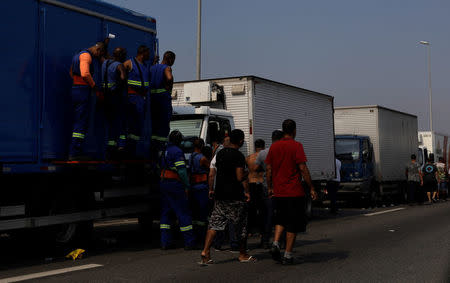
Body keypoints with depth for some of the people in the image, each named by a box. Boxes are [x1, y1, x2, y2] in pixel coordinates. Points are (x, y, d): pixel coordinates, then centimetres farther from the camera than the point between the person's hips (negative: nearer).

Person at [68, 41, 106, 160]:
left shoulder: (78, 55, 19)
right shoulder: (86, 55, -13)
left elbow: (72, 73, 31)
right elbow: (85, 74, -28)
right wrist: (94, 86, -14)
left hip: (75, 89, 10)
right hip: (83, 92, -10)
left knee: (77, 122, 13)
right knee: (81, 123, -7)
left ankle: (75, 152, 16)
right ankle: (74, 154, -8)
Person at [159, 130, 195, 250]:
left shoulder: (164, 151, 15)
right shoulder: (177, 151, -12)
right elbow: (181, 171, -18)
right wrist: (187, 186, -14)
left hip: (163, 183, 8)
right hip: (174, 184, -8)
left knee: (165, 212, 12)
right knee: (183, 212, -2)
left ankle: (165, 242, 11)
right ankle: (189, 242, 0)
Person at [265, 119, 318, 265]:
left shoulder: (274, 146, 6)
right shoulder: (296, 146, -8)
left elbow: (268, 169, 9)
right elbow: (303, 168, -12)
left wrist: (270, 188, 18)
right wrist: (311, 188, -7)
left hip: (278, 192, 5)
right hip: (294, 192, -5)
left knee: (280, 219, 21)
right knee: (293, 224, 4)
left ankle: (275, 243, 1)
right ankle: (288, 255, 4)